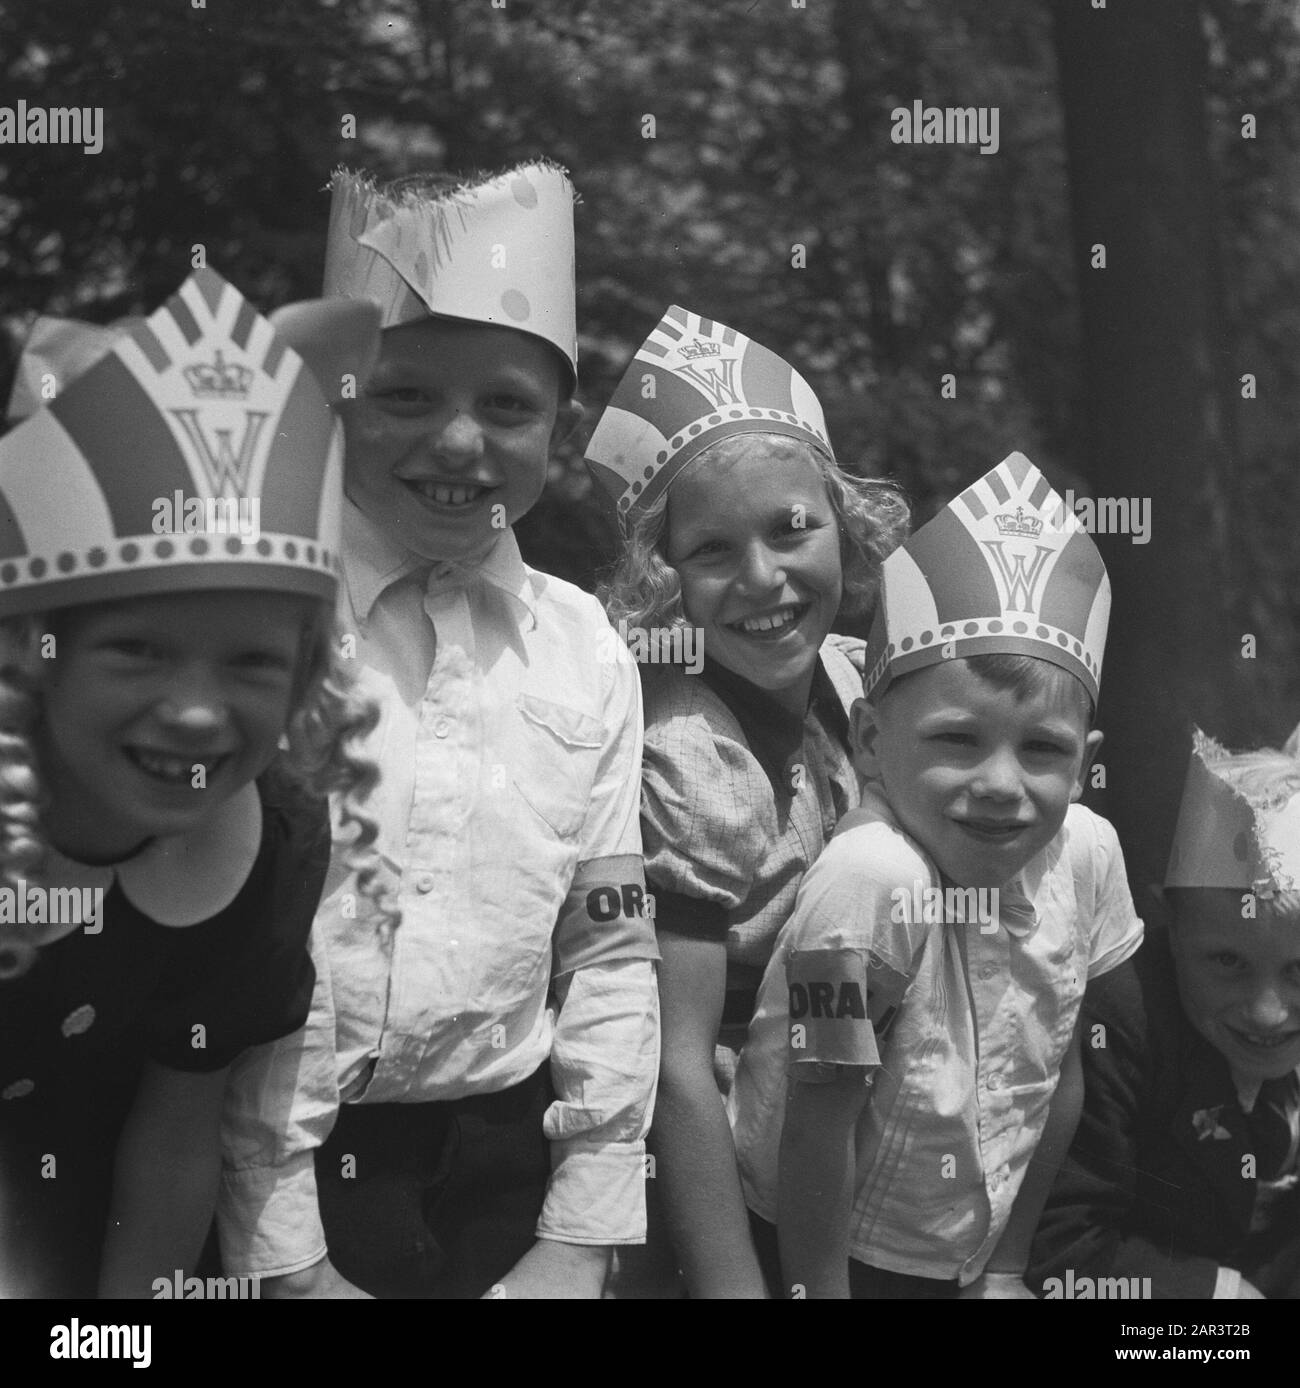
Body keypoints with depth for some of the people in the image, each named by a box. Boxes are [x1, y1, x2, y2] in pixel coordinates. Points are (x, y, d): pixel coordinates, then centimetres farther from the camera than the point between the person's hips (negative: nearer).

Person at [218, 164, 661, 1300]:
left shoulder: (584, 647, 3)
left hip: (511, 1161, 4)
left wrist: (580, 1243, 1)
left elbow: (611, 950, 5)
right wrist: (291, 1266, -12)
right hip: (299, 1172, -3)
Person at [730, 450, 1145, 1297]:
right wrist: (818, 1289, -17)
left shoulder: (1086, 853, -12)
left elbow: (1058, 1075, 0)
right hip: (819, 1252, -5)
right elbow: (819, 1119, -22)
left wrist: (1008, 1266, 6)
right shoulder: (871, 880, -29)